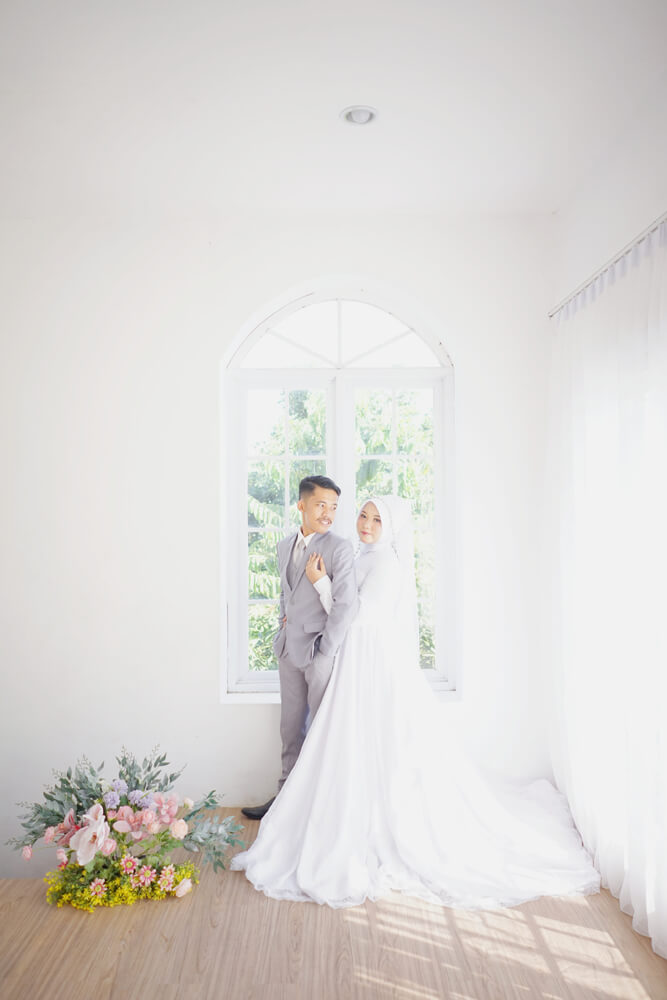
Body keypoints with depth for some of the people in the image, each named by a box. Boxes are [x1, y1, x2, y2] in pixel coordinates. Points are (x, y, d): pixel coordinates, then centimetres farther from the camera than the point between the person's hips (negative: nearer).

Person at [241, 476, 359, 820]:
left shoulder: (339, 548, -13)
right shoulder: (284, 546, 10)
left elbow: (347, 604, -20)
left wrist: (324, 652, -18)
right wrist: (283, 627, 14)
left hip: (320, 650, -7)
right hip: (289, 650, 7)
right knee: (291, 728, 16)